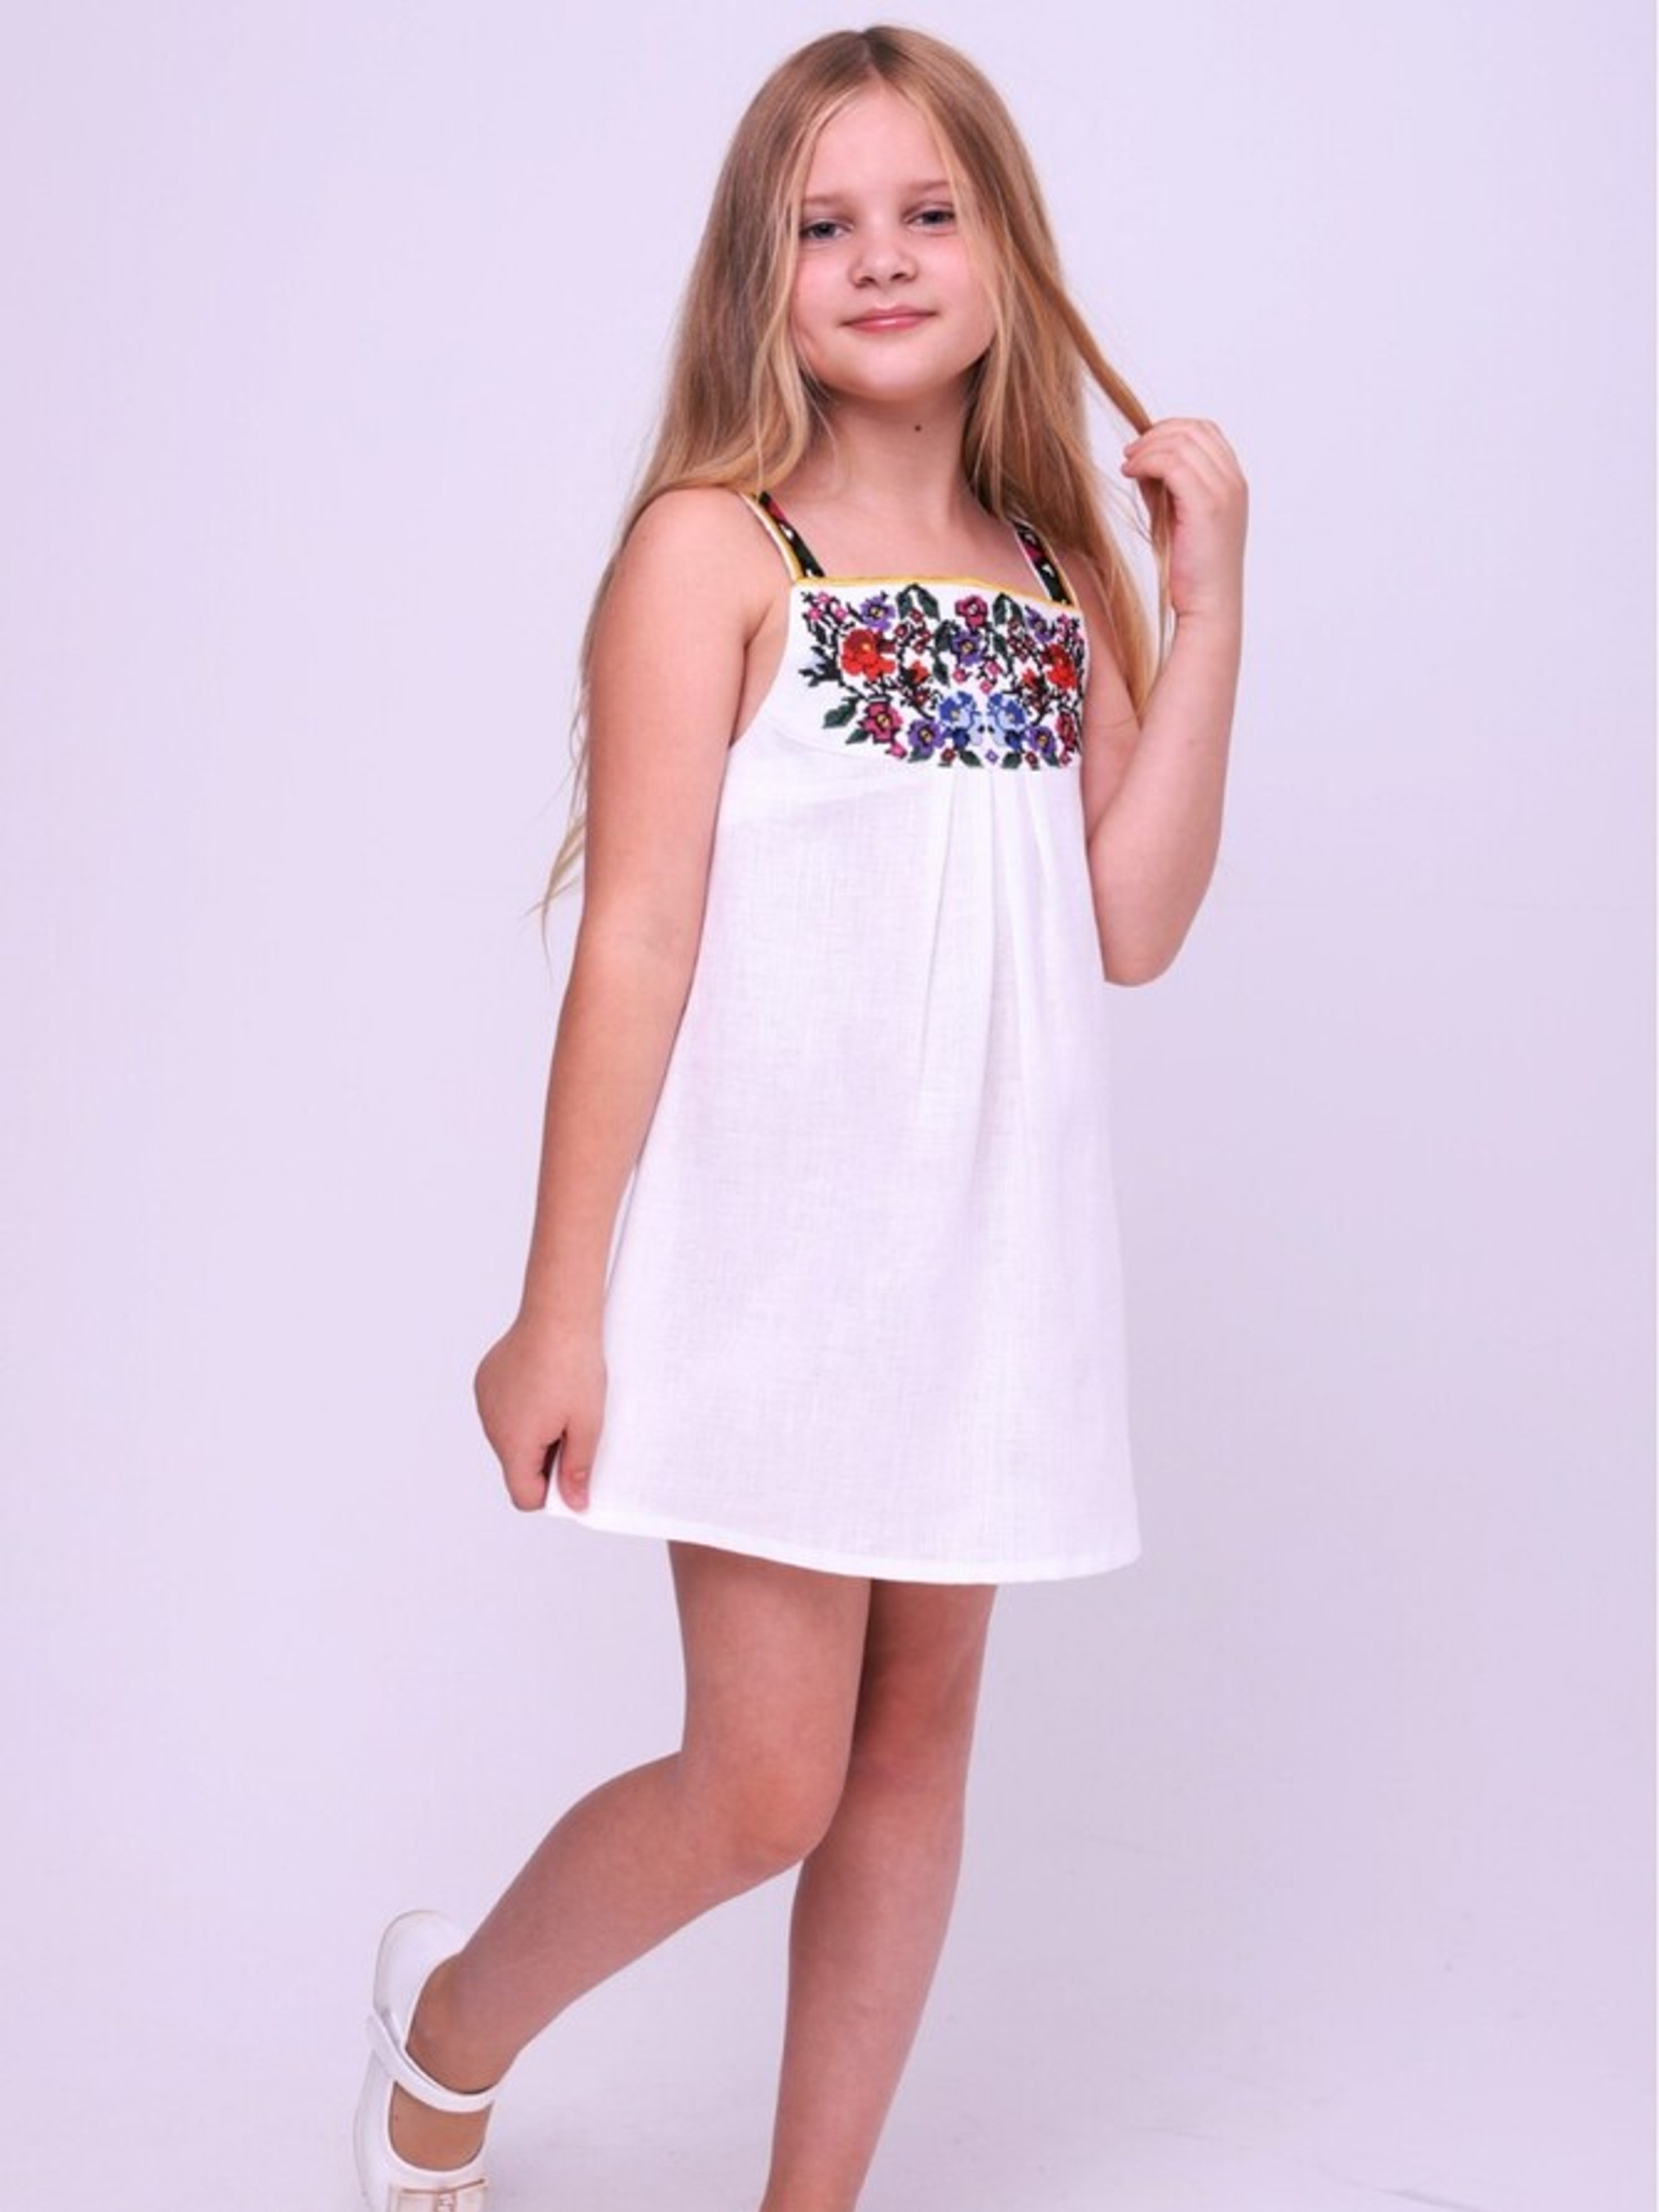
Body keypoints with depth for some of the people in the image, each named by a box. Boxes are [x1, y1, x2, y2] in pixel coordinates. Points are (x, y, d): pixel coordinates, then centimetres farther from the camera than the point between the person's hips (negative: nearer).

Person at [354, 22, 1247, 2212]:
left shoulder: (1053, 575, 9)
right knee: (765, 1783, -3)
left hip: (985, 1252, 5)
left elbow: (1130, 929, -1)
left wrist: (1205, 599, -4)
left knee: (918, 1734, 11)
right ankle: (452, 2025, 27)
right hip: (768, 1249, -5)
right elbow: (638, 940, -10)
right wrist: (560, 1305, -10)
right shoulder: (715, 548, -5)